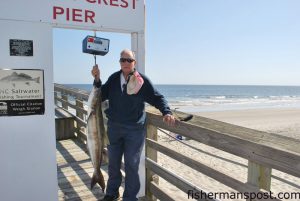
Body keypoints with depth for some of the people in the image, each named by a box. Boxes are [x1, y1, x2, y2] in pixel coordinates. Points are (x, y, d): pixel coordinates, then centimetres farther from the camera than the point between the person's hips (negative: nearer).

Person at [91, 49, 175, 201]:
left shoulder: (142, 80, -7)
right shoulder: (113, 79, 3)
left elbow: (157, 98, -6)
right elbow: (101, 96, 6)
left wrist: (167, 112, -22)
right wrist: (97, 79, -8)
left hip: (134, 130, -3)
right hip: (114, 128, 4)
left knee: (132, 165, 5)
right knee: (113, 163, 17)